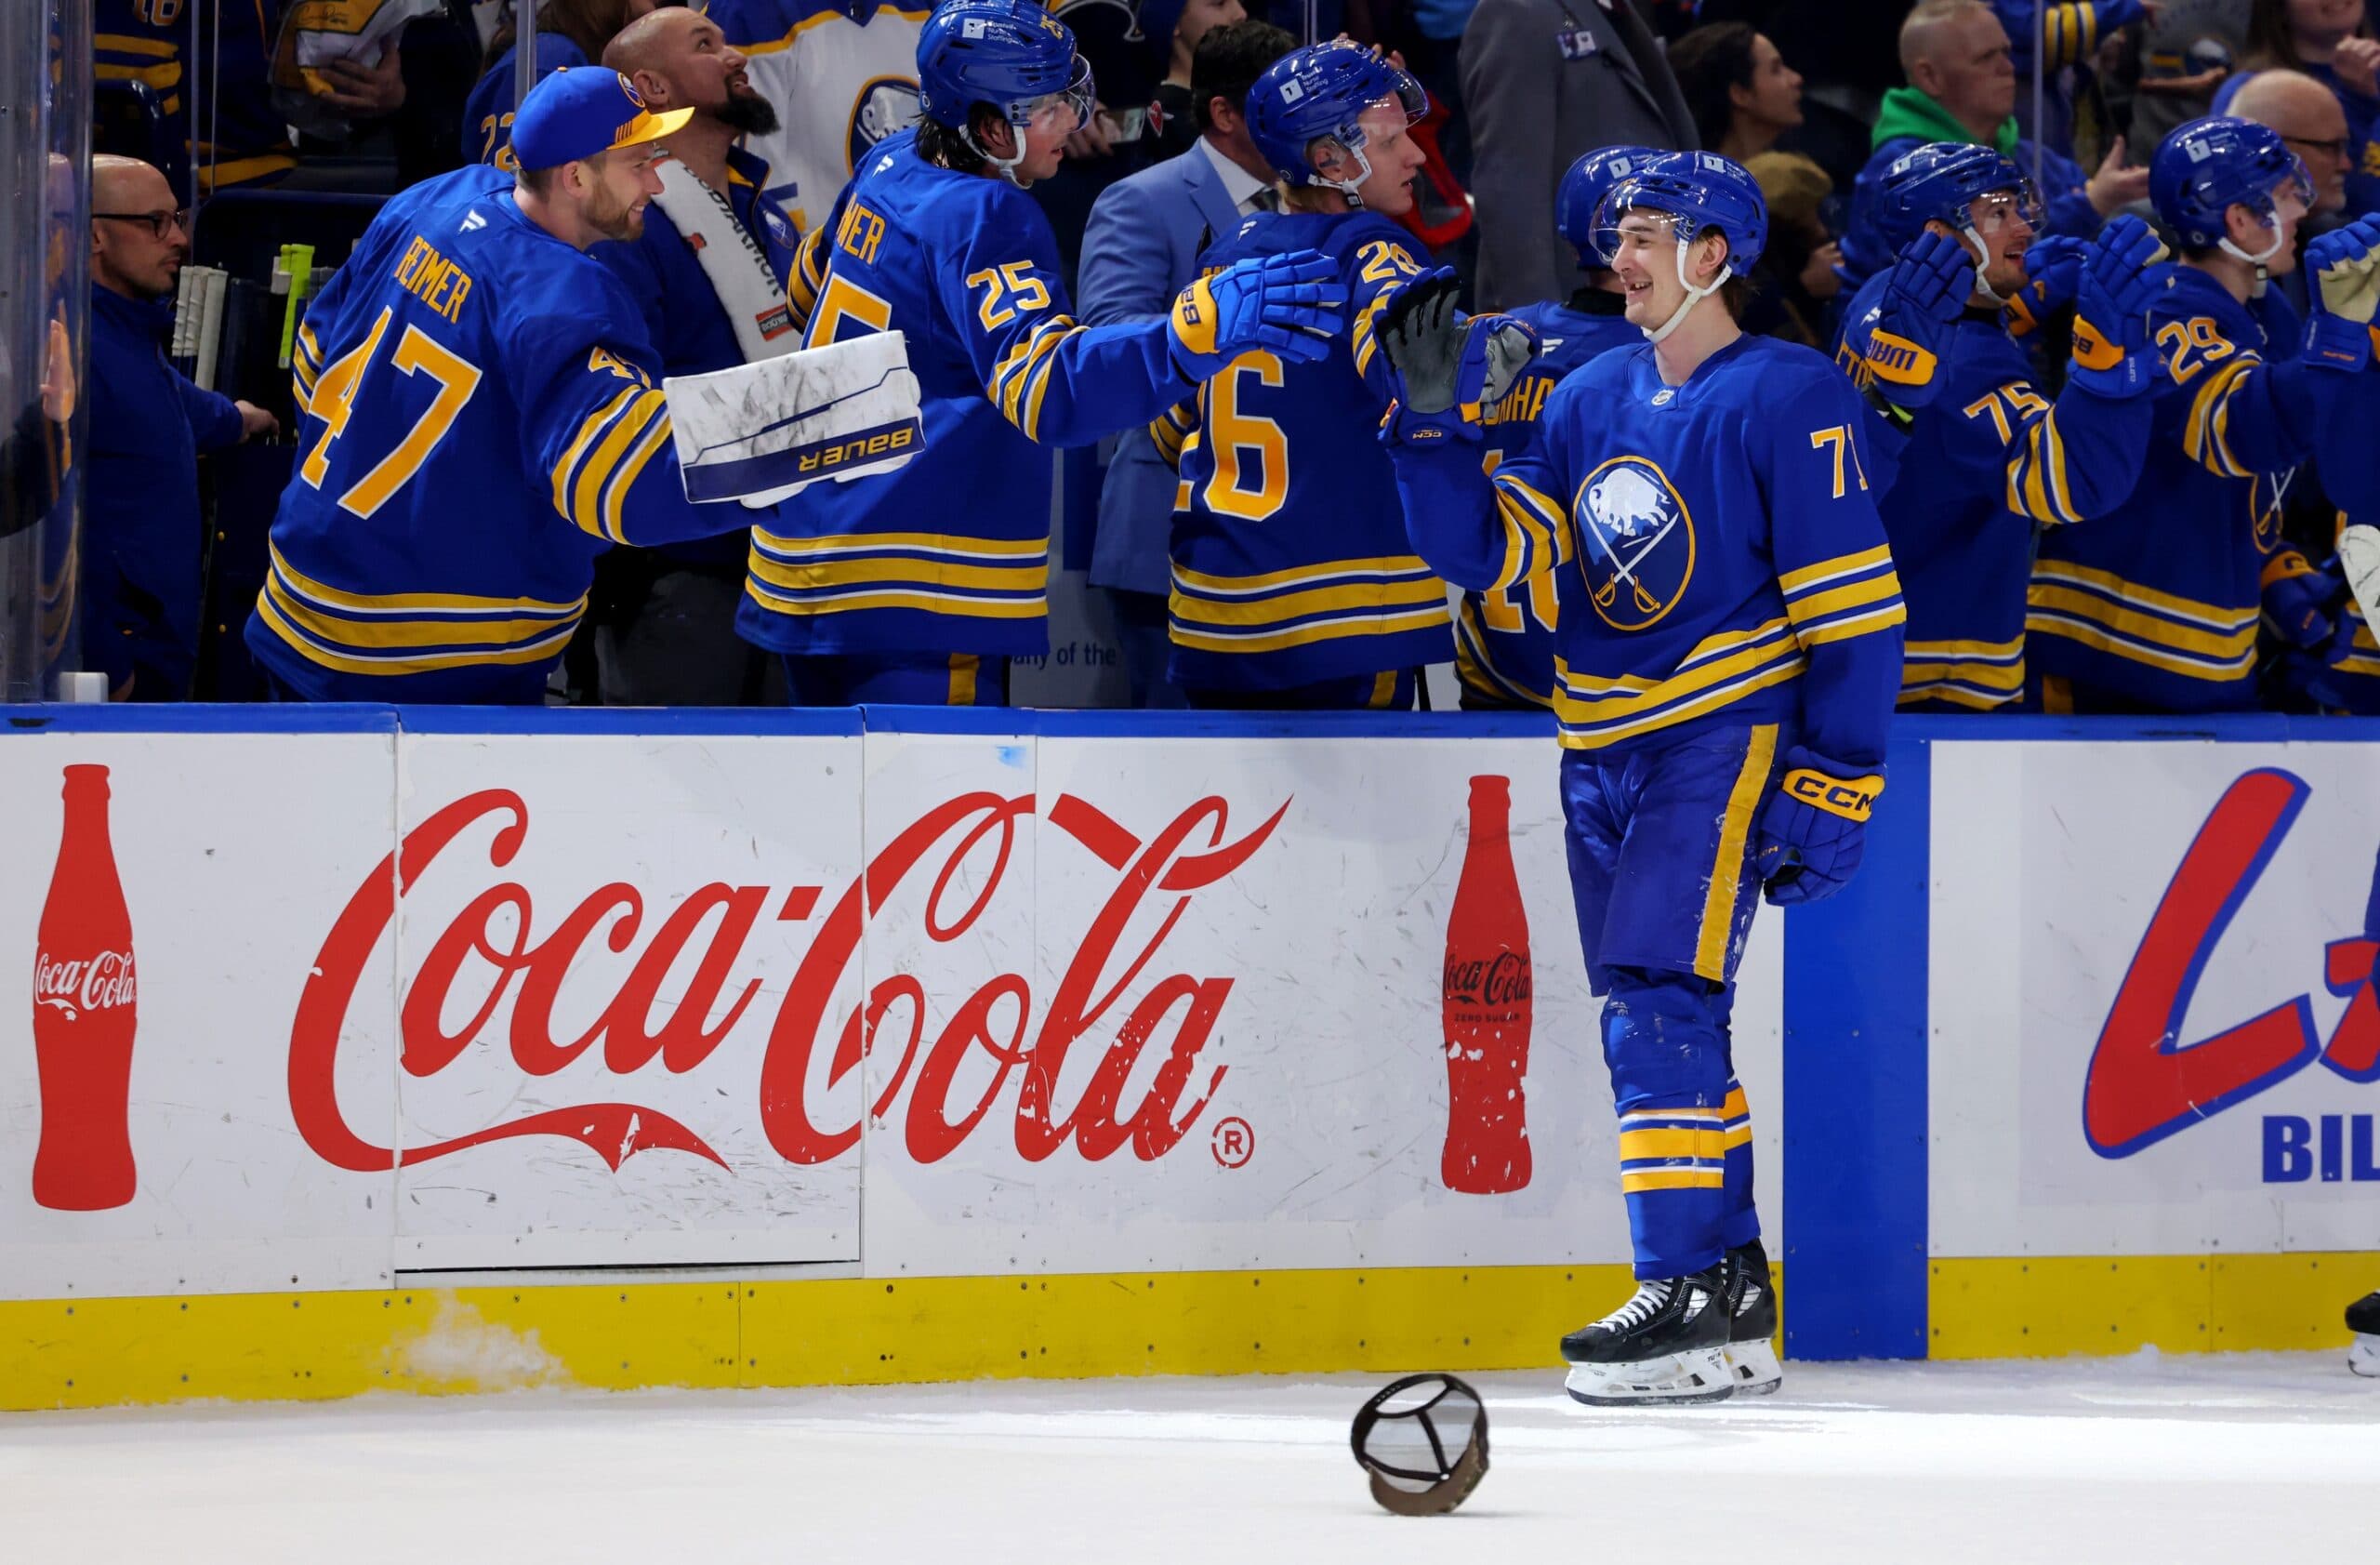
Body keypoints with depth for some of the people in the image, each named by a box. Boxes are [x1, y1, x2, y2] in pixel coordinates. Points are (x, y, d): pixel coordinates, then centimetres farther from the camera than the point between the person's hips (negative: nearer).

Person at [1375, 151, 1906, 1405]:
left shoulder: (1789, 400, -9)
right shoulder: (1589, 402, 12)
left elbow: (1853, 615, -11)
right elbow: (1491, 553, 8)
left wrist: (1828, 789, -15)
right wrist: (1435, 419, -4)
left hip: (1725, 738, -8)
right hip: (1601, 752, 8)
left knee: (1663, 1002, -18)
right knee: (1653, 1027, 10)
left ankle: (1687, 1301, -17)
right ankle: (1735, 1297, 18)